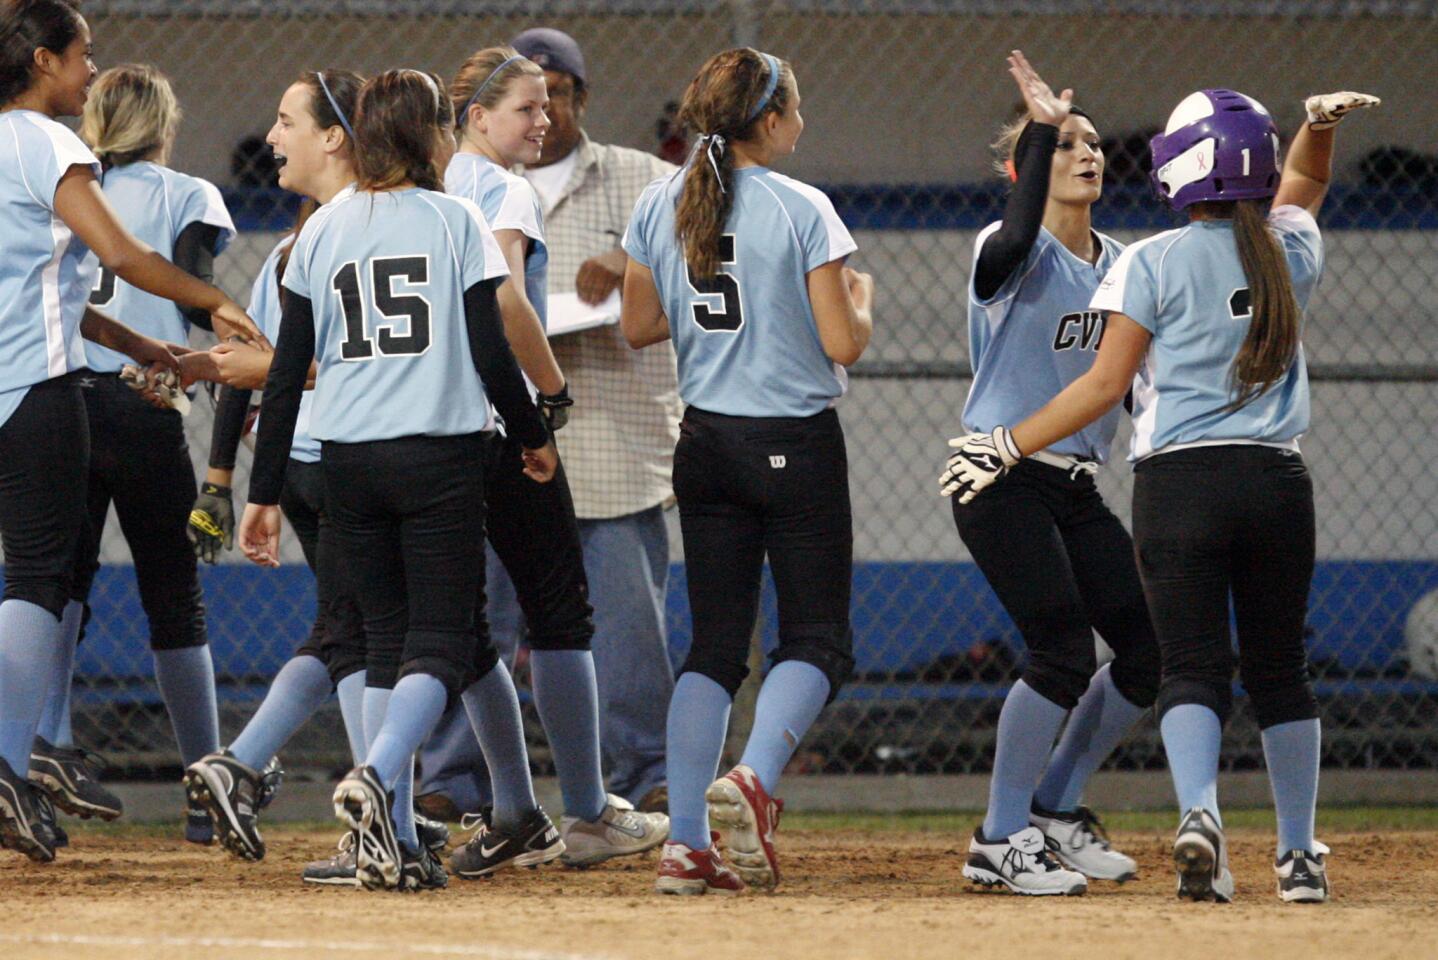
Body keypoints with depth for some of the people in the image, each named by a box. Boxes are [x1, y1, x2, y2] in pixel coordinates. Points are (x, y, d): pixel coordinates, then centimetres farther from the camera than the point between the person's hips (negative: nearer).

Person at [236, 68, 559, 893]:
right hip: (442, 455, -4)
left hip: (348, 462, 4)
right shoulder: (456, 220, -2)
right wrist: (534, 437, 11)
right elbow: (491, 354, -6)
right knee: (443, 640, -2)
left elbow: (287, 374, 5)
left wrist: (266, 495, 9)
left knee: (390, 637, 11)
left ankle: (389, 842, 3)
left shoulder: (323, 231, 7)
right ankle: (374, 780, -29)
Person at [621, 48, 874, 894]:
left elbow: (638, 326, 10)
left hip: (706, 443, 5)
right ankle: (754, 780, -22)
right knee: (818, 637, 4)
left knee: (716, 641, 8)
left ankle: (687, 840, -1)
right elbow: (843, 344, -14)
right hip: (797, 443, -5)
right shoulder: (802, 211, -13)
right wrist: (858, 299, 6)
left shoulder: (660, 206, 2)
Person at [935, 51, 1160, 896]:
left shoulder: (1120, 265, 12)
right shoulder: (1013, 254, -10)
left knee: (1151, 647, 3)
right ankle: (1000, 843, -5)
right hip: (1001, 480, -8)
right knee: (1064, 651, -16)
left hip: (1077, 487, 8)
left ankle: (1055, 810, 20)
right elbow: (1016, 243, -36)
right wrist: (1043, 128, -34)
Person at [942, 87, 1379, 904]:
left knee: (1193, 663, -6)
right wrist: (1321, 125, 12)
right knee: (1280, 666, 14)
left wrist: (1009, 446, 1)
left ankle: (1200, 811, -31)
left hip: (1179, 480, -3)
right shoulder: (1290, 254, 9)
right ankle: (1301, 855, 17)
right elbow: (1303, 179, 32)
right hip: (1278, 483, 3)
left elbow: (1105, 385, -5)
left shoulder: (1154, 263, -4)